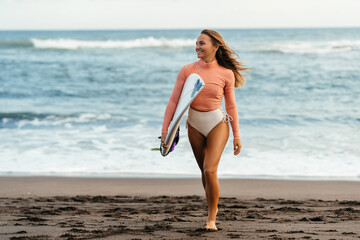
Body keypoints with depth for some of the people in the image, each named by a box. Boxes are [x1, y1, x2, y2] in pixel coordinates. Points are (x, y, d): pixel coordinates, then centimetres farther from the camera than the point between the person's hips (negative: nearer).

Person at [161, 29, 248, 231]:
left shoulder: (226, 74, -9)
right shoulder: (187, 71, -7)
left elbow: (231, 106, 1)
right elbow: (174, 101, -5)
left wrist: (237, 136, 3)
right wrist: (165, 130, -9)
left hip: (217, 124, -3)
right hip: (195, 125, 3)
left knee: (210, 170, -16)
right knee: (205, 171, 13)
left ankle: (211, 218, 0)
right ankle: (213, 208, 36)